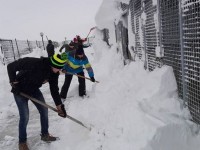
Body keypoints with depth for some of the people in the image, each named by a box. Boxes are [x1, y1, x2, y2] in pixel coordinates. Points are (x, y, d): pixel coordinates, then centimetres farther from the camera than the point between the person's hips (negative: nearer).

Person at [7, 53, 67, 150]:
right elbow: (11, 67, -26)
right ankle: (22, 142, 16)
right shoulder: (32, 63, -37)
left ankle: (45, 134, 29)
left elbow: (54, 89, -9)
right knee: (24, 117, -7)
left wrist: (59, 105, -13)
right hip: (20, 90, -6)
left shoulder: (54, 72, -17)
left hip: (34, 90, 6)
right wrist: (13, 83, -26)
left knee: (44, 111, 7)